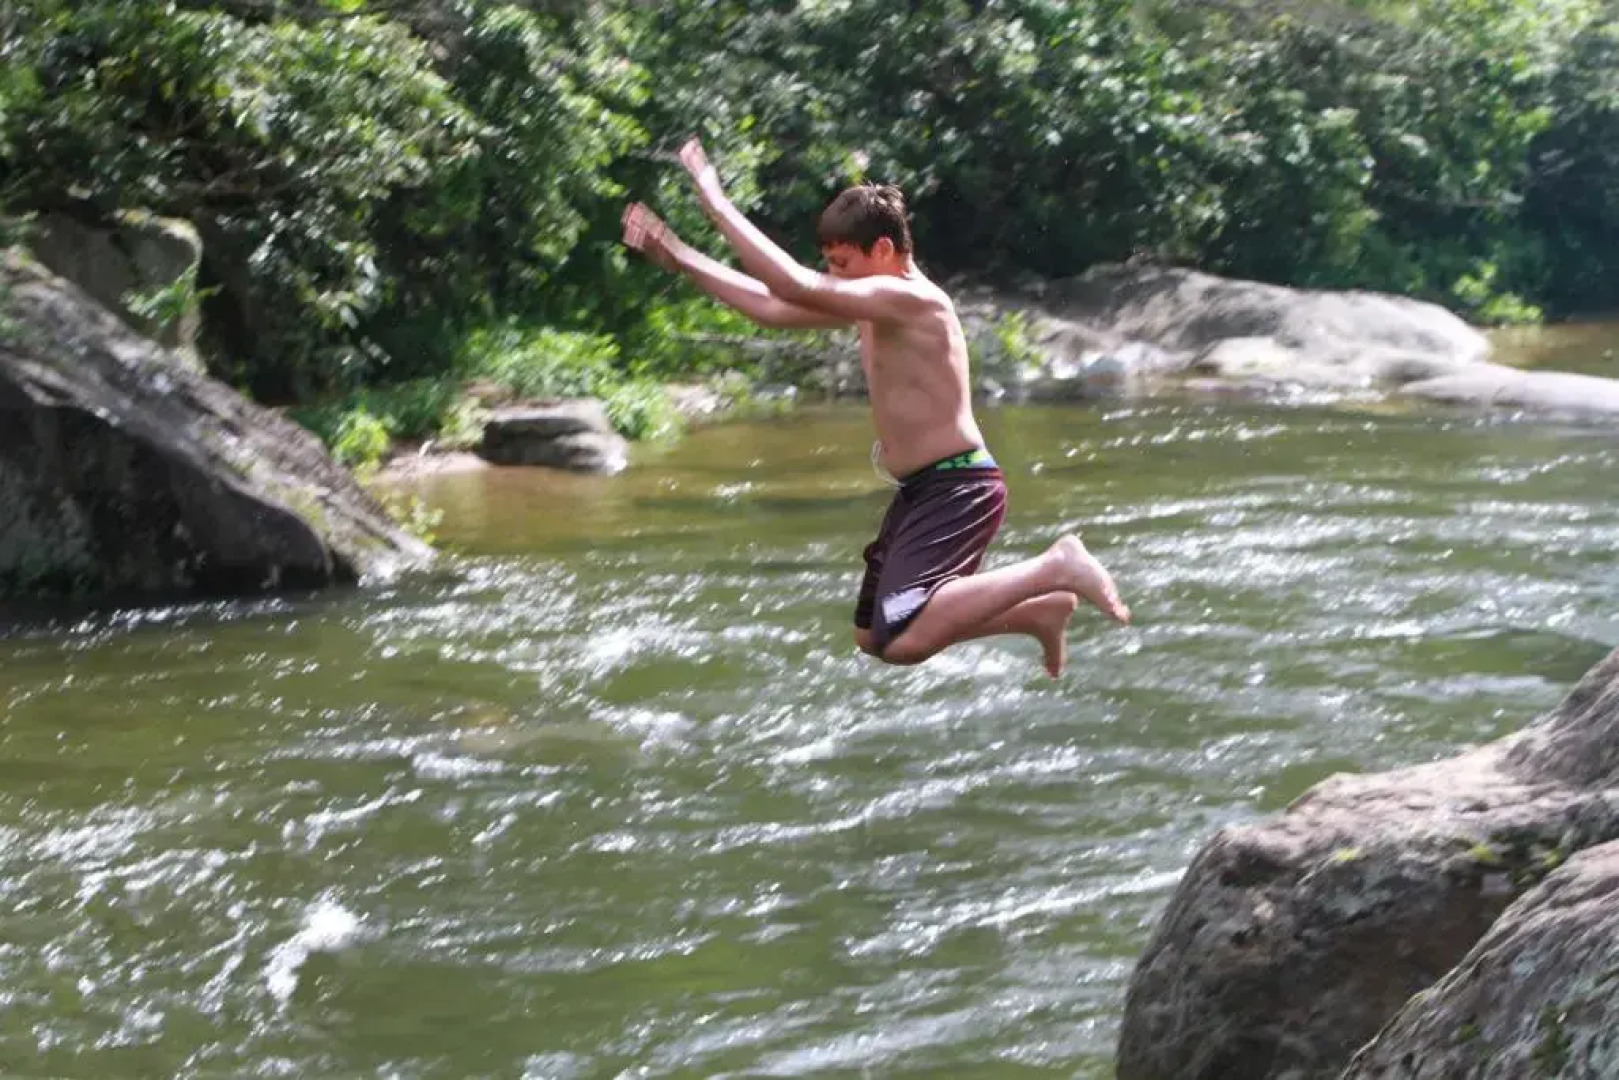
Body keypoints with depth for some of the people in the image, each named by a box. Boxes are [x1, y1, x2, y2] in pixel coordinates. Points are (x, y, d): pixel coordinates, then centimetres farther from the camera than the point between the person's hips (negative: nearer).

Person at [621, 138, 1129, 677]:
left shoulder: (909, 299, -19)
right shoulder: (876, 304, 12)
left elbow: (795, 286, -29)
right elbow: (774, 308, 18)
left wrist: (715, 201, -24)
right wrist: (680, 258, 14)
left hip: (957, 489, -11)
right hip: (921, 491, 11)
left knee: (901, 641, -28)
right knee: (871, 635, 21)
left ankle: (1055, 569, -15)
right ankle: (1041, 611, 25)